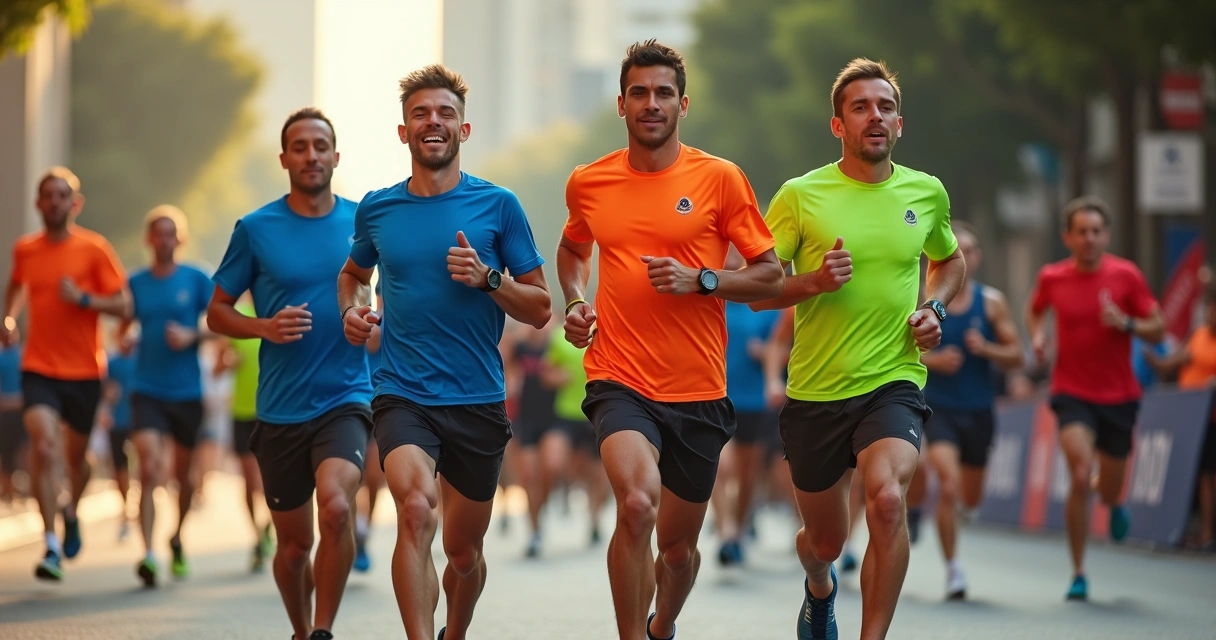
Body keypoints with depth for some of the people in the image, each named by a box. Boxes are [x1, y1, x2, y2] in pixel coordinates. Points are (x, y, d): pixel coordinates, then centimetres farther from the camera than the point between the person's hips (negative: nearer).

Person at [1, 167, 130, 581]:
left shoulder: (94, 249, -6)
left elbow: (123, 306, -7)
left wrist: (82, 297, -21)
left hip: (84, 371, -1)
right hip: (39, 369, 1)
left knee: (76, 454, 13)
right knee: (44, 445, -18)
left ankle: (71, 512, 46)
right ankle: (52, 546, -15)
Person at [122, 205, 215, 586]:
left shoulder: (196, 280, 0)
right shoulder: (136, 283, 6)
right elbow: (124, 326, 15)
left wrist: (192, 336, -15)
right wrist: (123, 339, -7)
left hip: (187, 392, 0)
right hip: (147, 391, 0)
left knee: (184, 474, 12)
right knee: (149, 469, -17)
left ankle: (177, 537, 39)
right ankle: (148, 553, -22)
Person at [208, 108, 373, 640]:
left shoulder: (363, 222, 3)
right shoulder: (255, 229, 0)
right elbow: (217, 313, 6)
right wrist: (266, 327, -13)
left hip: (345, 398, -1)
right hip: (279, 410, 1)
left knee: (336, 507, -27)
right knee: (293, 541, 10)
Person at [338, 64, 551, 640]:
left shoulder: (497, 206, 0)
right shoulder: (377, 209, 6)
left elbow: (540, 309, 3)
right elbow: (354, 274, 27)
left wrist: (487, 278, -15)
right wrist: (353, 310, 5)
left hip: (478, 400, 0)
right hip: (402, 396, 0)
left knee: (463, 550, 11)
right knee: (416, 508, -29)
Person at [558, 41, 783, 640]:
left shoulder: (720, 178, -2)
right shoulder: (588, 182, 5)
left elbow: (770, 277, 1)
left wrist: (701, 281, -14)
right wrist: (575, 303, 8)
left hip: (697, 391, 1)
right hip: (620, 381, -1)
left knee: (678, 547, 13)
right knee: (636, 503, -29)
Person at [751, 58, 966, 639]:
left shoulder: (927, 193, 4)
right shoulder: (800, 196, -5)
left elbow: (950, 261, 25)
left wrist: (934, 307, 5)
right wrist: (815, 282, -21)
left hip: (894, 382, 0)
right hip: (815, 391, 0)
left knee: (887, 498, -30)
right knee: (825, 541, 14)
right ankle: (819, 589, 52)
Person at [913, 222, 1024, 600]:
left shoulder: (992, 302, 2)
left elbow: (1016, 358, 3)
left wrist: (987, 349, -16)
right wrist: (931, 360, -17)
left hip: (979, 409, 3)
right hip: (938, 407, -3)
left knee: (971, 498, 13)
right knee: (949, 485, -20)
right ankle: (952, 569, -10)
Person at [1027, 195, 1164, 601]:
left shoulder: (1126, 275, -6)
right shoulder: (1052, 278, -3)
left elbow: (1158, 332, -2)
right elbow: (1035, 311, 20)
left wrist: (1125, 323, -21)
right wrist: (1037, 336, -1)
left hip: (1119, 396, 1)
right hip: (1072, 392, -1)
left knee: (1108, 491, 10)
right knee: (1080, 476, -22)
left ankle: (1115, 503, 53)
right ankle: (1078, 575, -10)